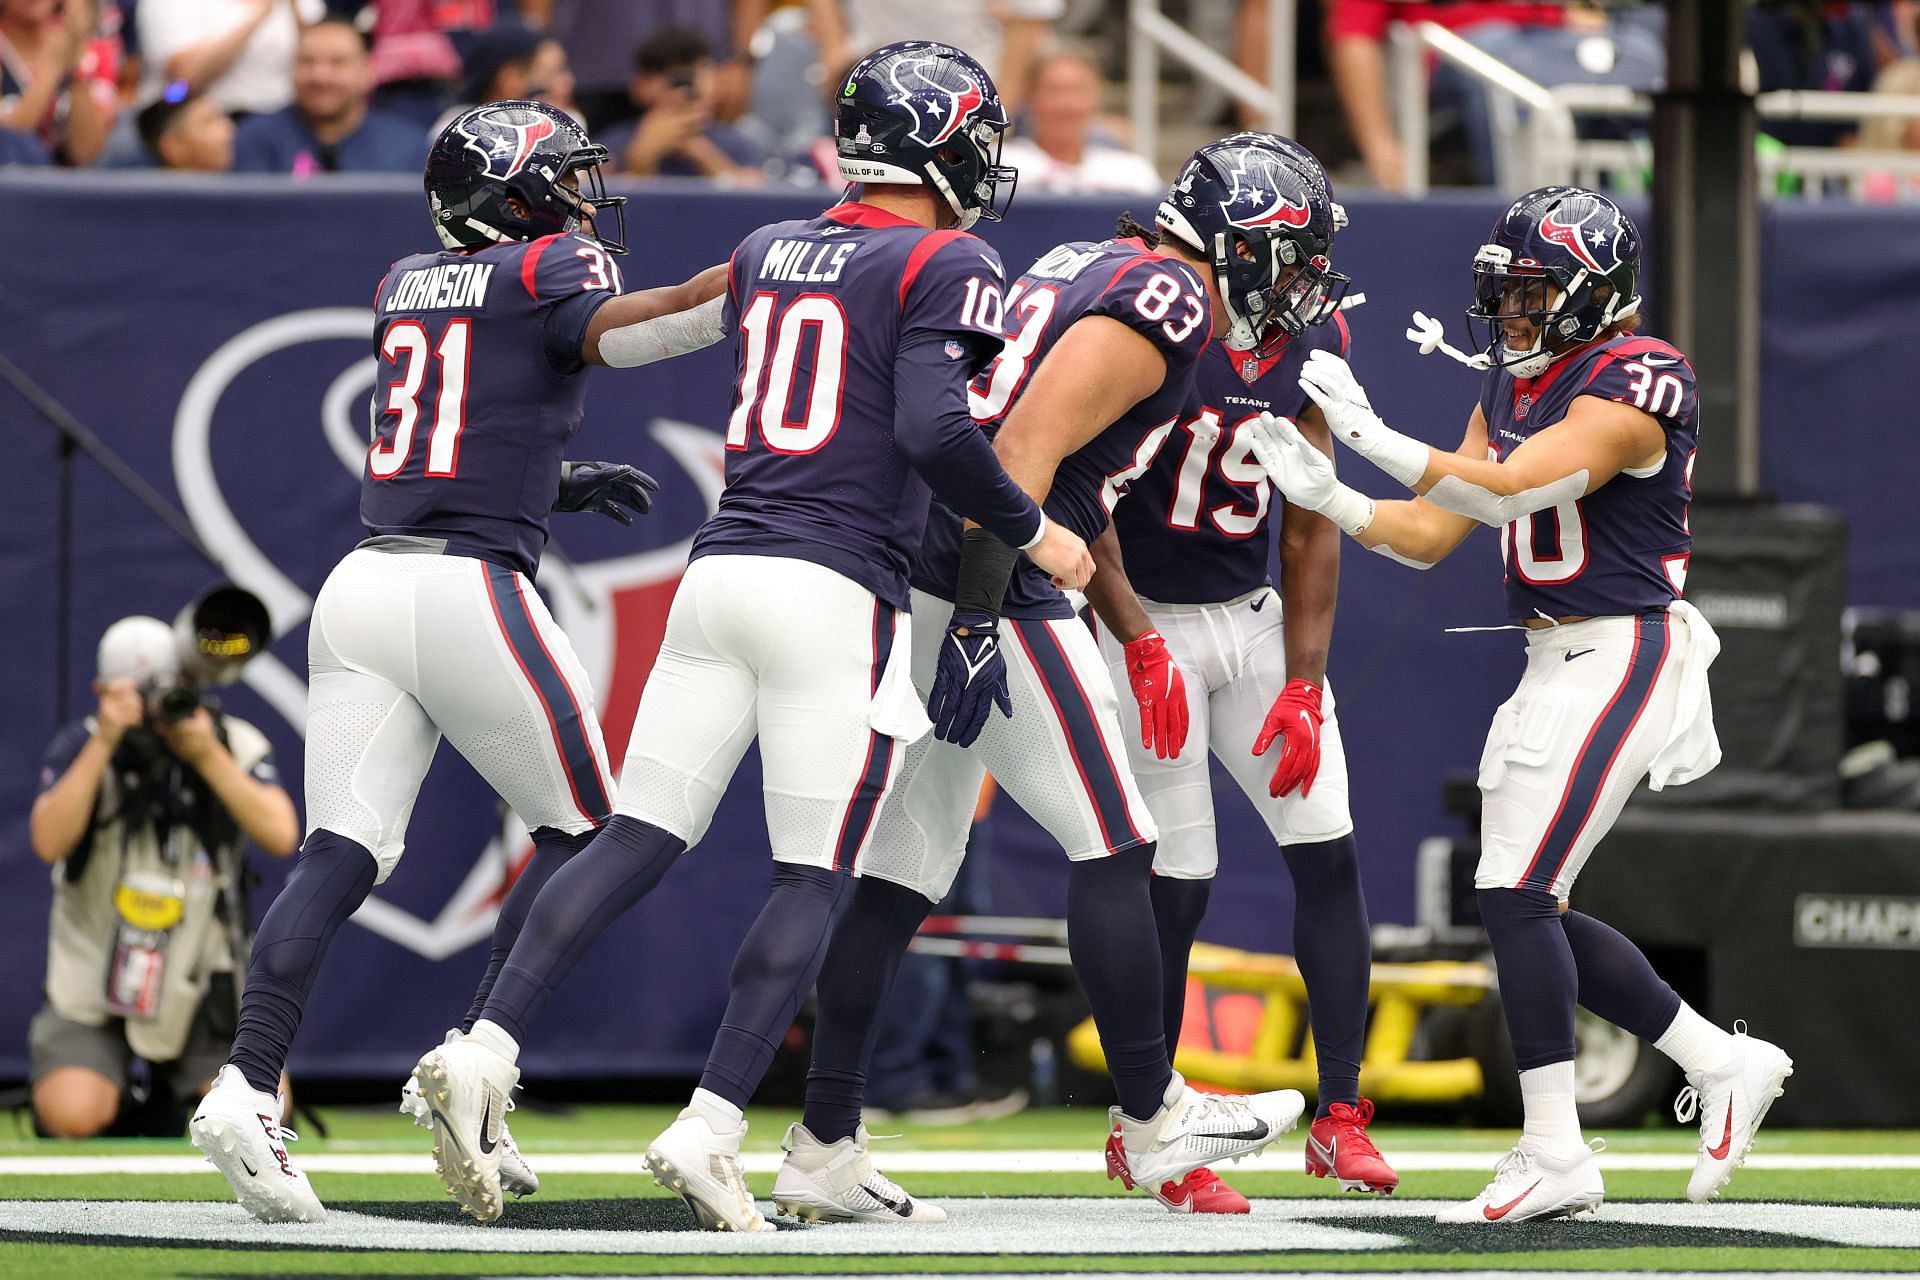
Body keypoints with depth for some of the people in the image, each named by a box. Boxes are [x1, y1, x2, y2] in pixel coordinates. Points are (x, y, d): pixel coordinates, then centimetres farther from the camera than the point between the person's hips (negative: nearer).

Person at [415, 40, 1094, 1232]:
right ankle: (710, 1130, -9)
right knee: (816, 883, -1)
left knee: (637, 843, 4)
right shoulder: (948, 266, -3)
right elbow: (932, 431, -16)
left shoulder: (767, 251, 17)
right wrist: (1032, 531, -3)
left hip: (723, 566, 6)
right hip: (838, 591, -6)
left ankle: (486, 1050, -11)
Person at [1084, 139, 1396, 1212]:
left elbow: (1310, 528, 3)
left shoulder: (1313, 338, -1)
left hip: (1258, 618, 6)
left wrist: (1303, 688, -2)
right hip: (1144, 621, -6)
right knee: (1176, 883, -7)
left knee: (1328, 855, -2)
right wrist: (1141, 648, -24)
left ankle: (1339, 1115, 6)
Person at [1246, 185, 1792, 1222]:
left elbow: (1513, 490, -26)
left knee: (1515, 895, -14)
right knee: (1527, 911, 10)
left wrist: (1371, 433, -28)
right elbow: (1428, 535, 11)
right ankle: (1723, 1066, 21)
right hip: (1553, 667, 9)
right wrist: (1326, 496, -6)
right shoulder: (1510, 388, 12)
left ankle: (1555, 1156, -9)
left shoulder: (1634, 386, -15)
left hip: (1619, 659, -9)